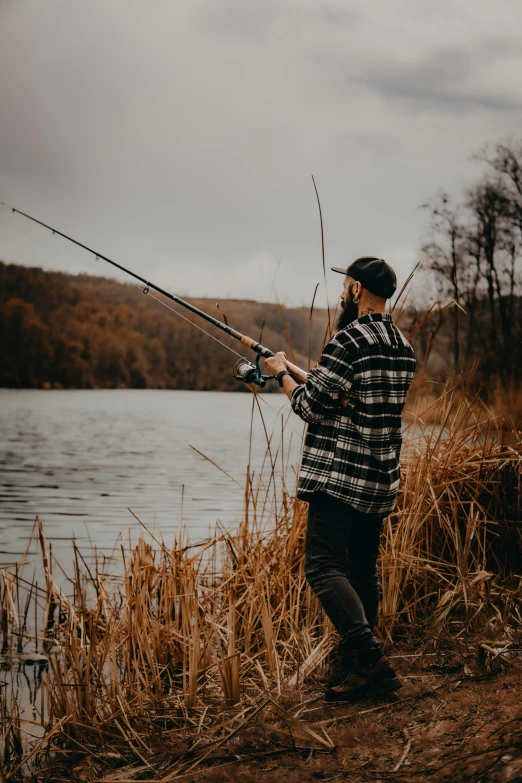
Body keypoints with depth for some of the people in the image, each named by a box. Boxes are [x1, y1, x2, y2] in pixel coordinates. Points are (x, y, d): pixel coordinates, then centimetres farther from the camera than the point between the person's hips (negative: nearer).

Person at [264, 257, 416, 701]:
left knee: (324, 567, -10)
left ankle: (371, 661, -19)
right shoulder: (404, 347, 13)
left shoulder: (350, 339, -14)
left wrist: (282, 372, 5)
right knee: (363, 569, 14)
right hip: (382, 480, 9)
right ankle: (355, 666, 20)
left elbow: (312, 406, -12)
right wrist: (316, 377, 28)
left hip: (339, 476, -9)